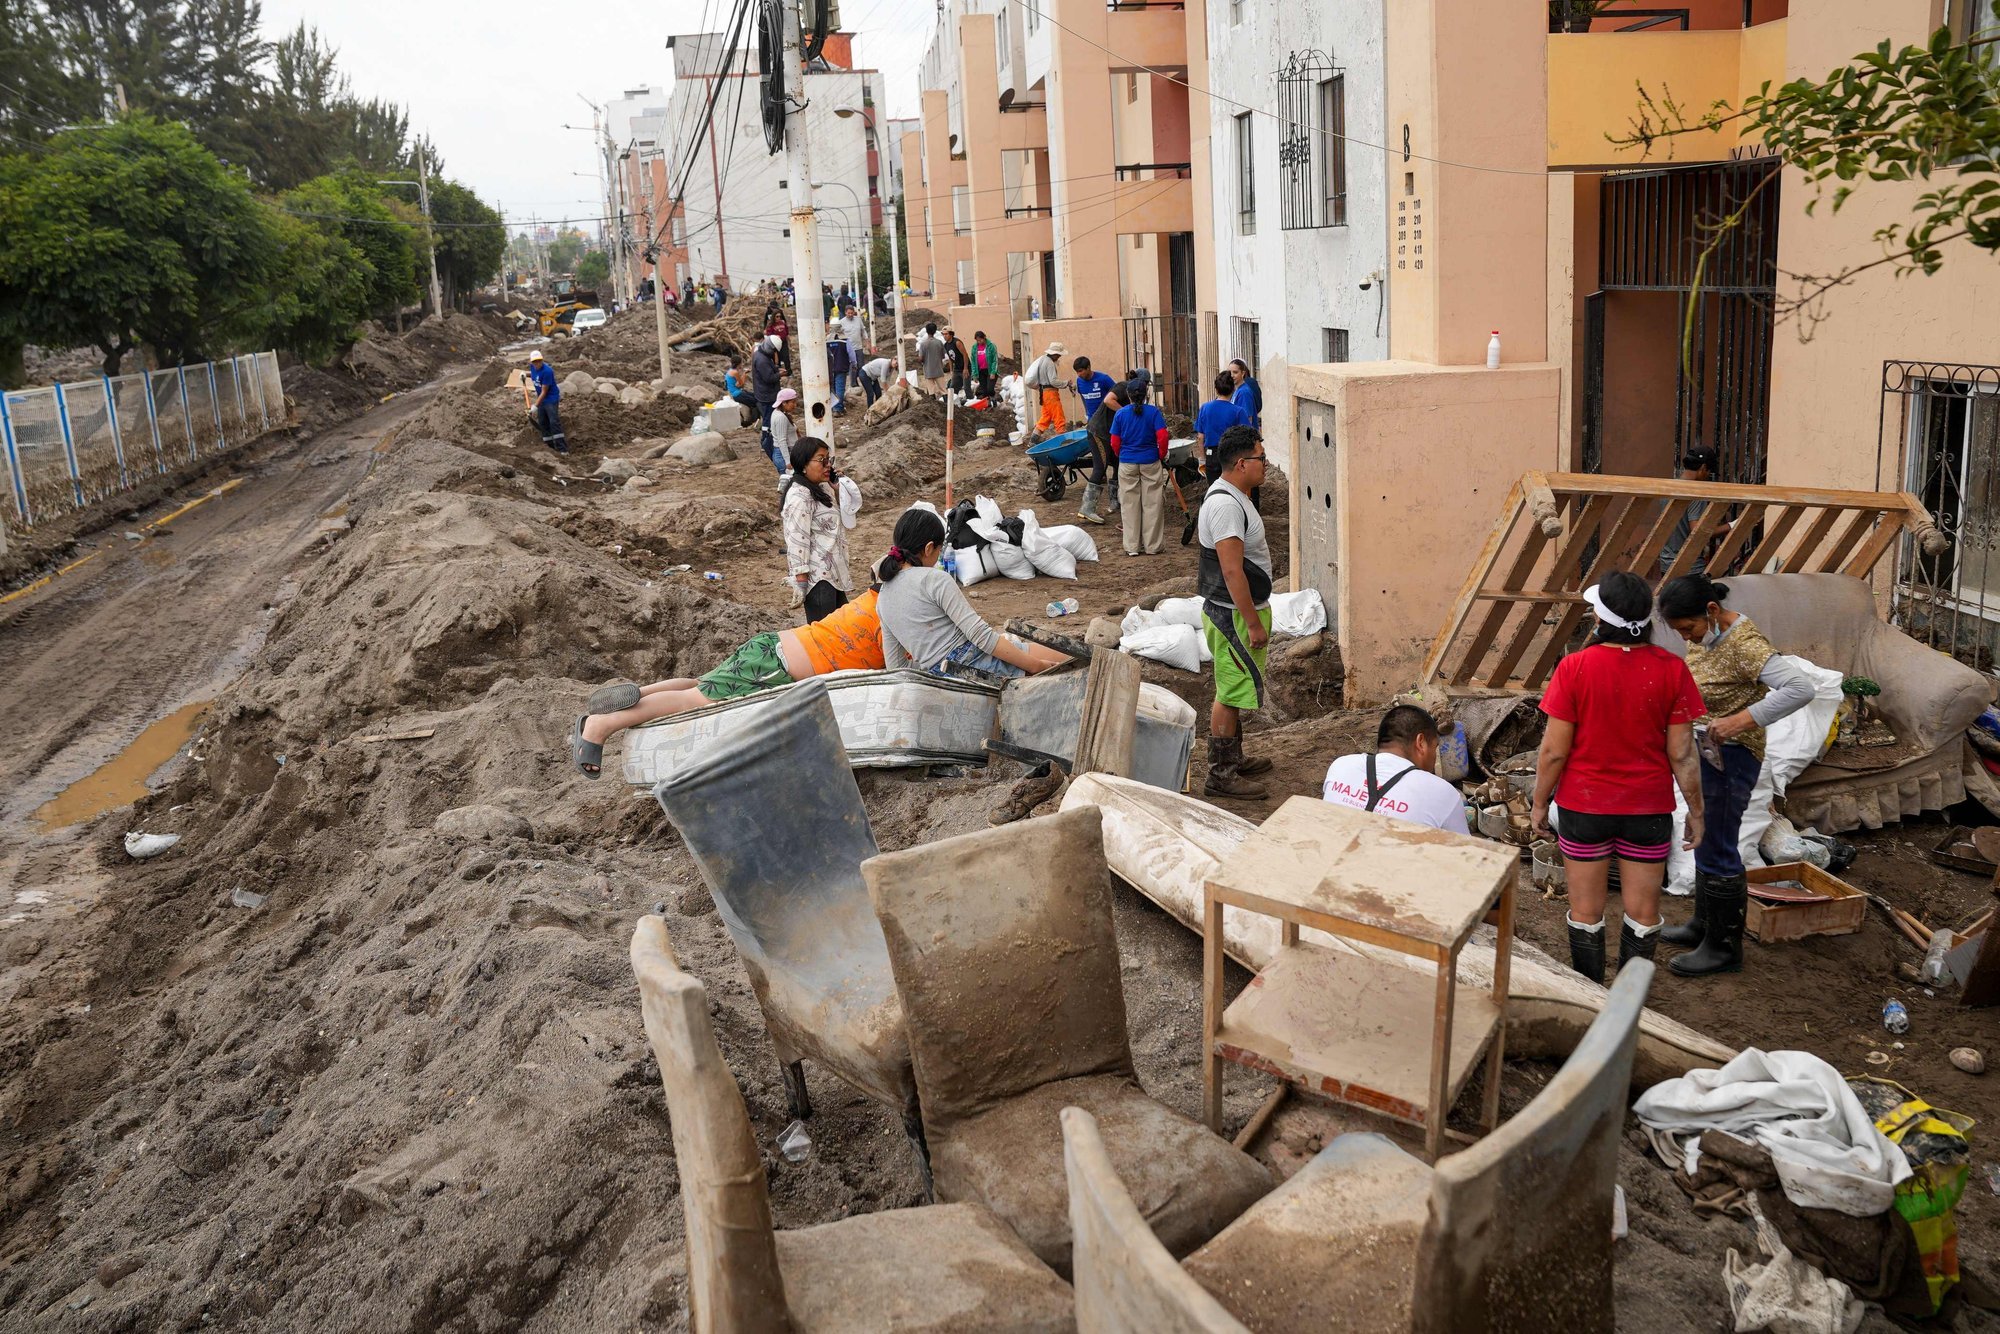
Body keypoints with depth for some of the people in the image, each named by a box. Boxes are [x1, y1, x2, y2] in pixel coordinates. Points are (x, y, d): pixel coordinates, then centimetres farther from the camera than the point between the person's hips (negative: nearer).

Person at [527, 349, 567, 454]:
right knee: (542, 423, 11)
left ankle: (562, 449, -19)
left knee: (554, 422, -17)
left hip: (551, 399, -8)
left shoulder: (547, 371, -27)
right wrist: (525, 374, 4)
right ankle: (550, 446, 20)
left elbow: (544, 392, -23)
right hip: (541, 399, 8)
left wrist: (535, 406, -22)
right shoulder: (532, 367, -4)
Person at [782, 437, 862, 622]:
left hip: (833, 572, 10)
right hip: (817, 578, -10)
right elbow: (797, 540, -21)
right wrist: (802, 579, -23)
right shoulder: (800, 496, -18)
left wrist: (837, 489, 3)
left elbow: (844, 519, 17)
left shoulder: (821, 488, 9)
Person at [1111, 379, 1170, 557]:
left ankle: (1132, 546, 9)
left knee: (1129, 504, 7)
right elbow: (1162, 437, -12)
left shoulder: (1120, 413, -1)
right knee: (1152, 504, 6)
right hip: (1150, 462, -1)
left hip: (1127, 463, 1)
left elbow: (1115, 442, 0)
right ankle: (1152, 546, 8)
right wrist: (1162, 455, 3)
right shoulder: (1154, 412, -6)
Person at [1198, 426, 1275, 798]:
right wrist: (1254, 624, -24)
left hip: (1234, 611, 11)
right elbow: (1232, 571, -27)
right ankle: (1220, 775, 0)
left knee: (1232, 690, 18)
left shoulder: (1231, 496, 11)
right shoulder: (1226, 505, -23)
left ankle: (1233, 760, 30)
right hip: (1233, 614, -11)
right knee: (1232, 692, -6)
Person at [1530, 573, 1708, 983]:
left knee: (1586, 911, 12)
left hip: (1584, 807, -1)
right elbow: (1682, 753, -5)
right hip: (1648, 810, 1)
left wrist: (1540, 802, 3)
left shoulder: (1575, 668, -14)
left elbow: (1554, 751, -11)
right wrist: (1696, 810, 8)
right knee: (1642, 912, 13)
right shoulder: (1671, 669, -9)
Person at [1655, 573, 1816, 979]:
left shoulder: (1744, 644, -25)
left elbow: (1800, 689, -35)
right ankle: (1704, 924, 37)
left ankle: (1724, 948, 12)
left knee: (1716, 850, -1)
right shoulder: (1704, 635, 2)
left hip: (1730, 757, -9)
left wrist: (1739, 720, -36)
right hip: (1704, 753, 9)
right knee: (1705, 841, 21)